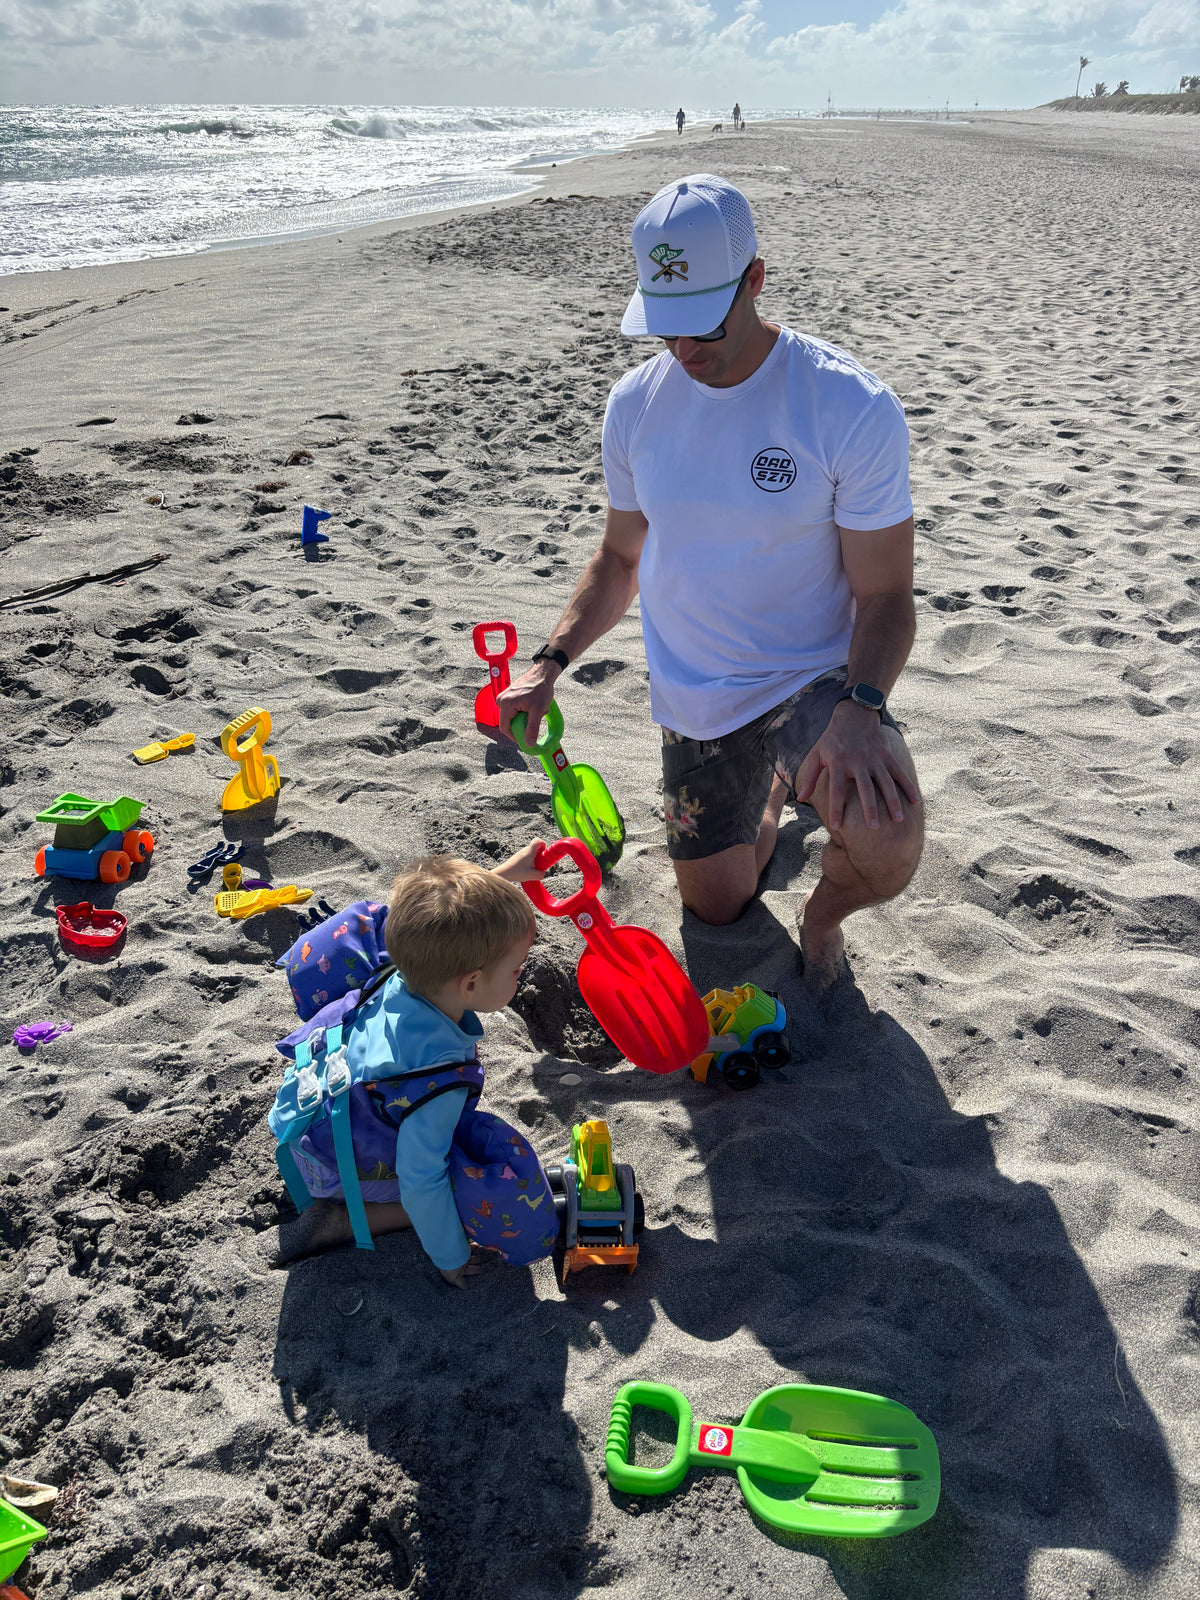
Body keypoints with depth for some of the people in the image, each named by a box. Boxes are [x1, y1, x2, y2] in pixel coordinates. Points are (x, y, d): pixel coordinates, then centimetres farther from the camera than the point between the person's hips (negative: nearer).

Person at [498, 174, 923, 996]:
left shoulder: (853, 407, -19)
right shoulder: (636, 402, -4)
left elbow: (885, 594, -16)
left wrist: (859, 710, -35)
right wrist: (550, 663, -5)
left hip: (815, 679, -4)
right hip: (694, 700, 4)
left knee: (887, 843, -33)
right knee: (717, 906, 17)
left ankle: (824, 916, 6)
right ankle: (773, 793, 50)